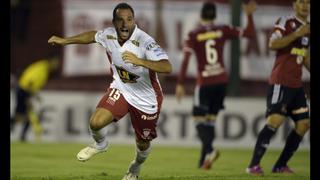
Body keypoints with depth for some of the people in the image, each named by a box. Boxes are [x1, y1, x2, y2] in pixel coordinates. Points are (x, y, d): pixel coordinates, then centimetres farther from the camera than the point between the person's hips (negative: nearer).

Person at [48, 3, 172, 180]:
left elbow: (167, 67, -44)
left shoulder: (145, 42, -32)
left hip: (146, 100, -3)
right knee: (96, 122, -19)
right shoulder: (109, 35, -14)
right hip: (120, 89, 3)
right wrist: (64, 40, 18)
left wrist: (139, 61, -57)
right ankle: (100, 145, 19)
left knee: (143, 144, 12)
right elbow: (93, 35, 12)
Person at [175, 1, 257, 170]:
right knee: (210, 119, 13)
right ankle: (203, 161, 9)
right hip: (222, 81, 4)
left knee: (199, 119, 2)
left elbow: (185, 60, -12)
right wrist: (249, 15, 12)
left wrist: (180, 84, -10)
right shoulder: (223, 31, 0)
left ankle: (209, 150, -26)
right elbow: (250, 33, 1)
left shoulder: (193, 35, -6)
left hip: (204, 83, -4)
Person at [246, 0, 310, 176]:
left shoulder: (307, 28, 16)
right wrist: (297, 34, -24)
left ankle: (281, 165, 12)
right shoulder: (285, 22, -8)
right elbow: (273, 44, -22)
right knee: (275, 120, -19)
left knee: (303, 124, 4)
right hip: (281, 82, -8)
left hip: (296, 85, 8)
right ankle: (254, 165, -16)